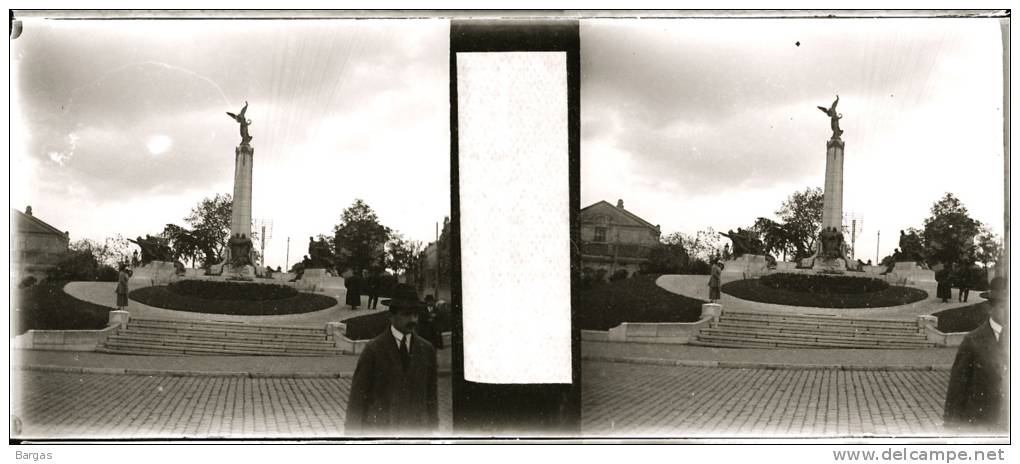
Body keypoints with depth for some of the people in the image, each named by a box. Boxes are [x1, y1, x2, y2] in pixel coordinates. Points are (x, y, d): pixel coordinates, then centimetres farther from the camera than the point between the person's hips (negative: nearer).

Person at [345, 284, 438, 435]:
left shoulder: (427, 350, 7)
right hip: (380, 428, -3)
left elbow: (431, 395, 11)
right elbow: (358, 398, -2)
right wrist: (352, 433, -4)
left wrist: (432, 428, 9)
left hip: (416, 429, 3)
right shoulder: (374, 349, -4)